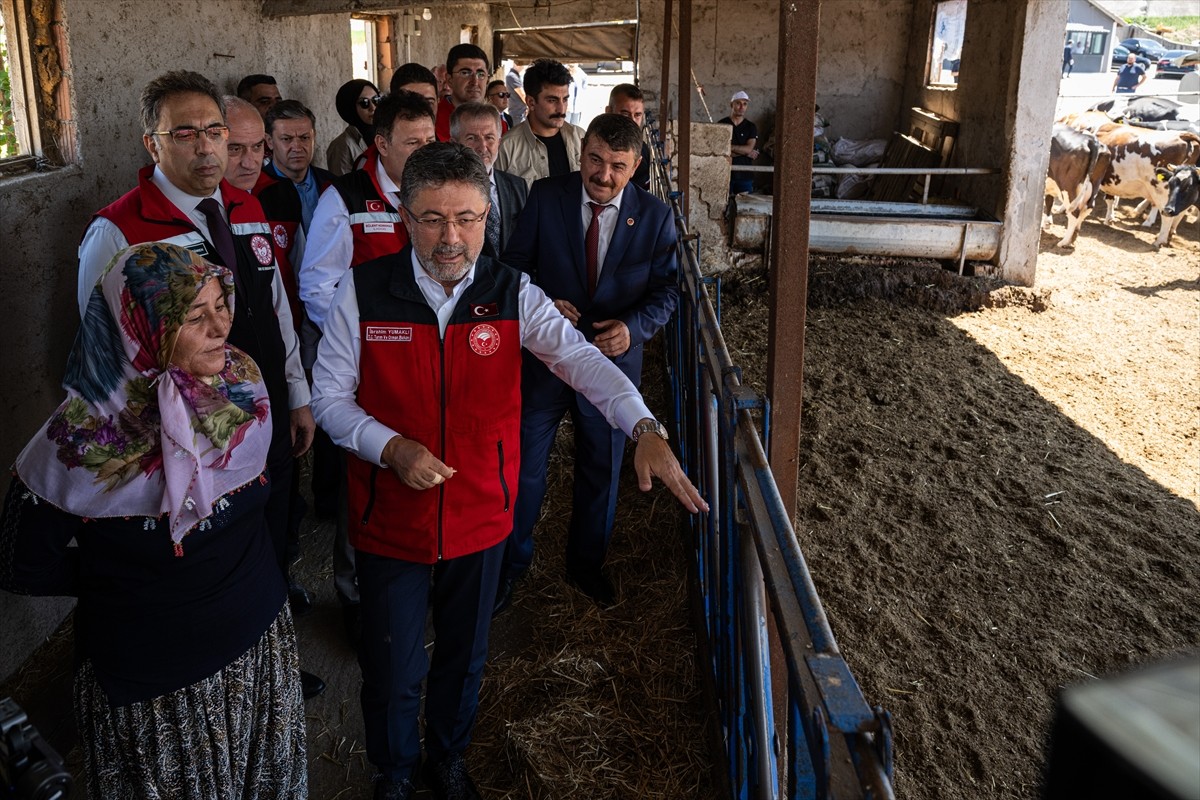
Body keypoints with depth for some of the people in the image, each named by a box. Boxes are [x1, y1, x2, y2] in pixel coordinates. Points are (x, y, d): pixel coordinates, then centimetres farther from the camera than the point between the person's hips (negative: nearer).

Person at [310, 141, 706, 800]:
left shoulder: (512, 294, -8)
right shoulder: (363, 291, -11)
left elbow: (580, 358, -20)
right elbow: (329, 394, -6)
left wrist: (645, 429, -37)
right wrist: (392, 447, -24)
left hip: (481, 517, 2)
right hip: (390, 519, -1)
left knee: (464, 656, 22)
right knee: (391, 670, 14)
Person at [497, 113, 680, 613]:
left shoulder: (655, 216, -6)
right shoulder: (545, 197, -7)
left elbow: (666, 288, -2)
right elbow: (515, 264, -2)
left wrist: (633, 326, -21)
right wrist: (542, 302, -21)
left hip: (612, 358, 1)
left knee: (601, 471, 16)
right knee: (524, 465, 8)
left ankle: (586, 565, 39)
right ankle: (510, 566, 30)